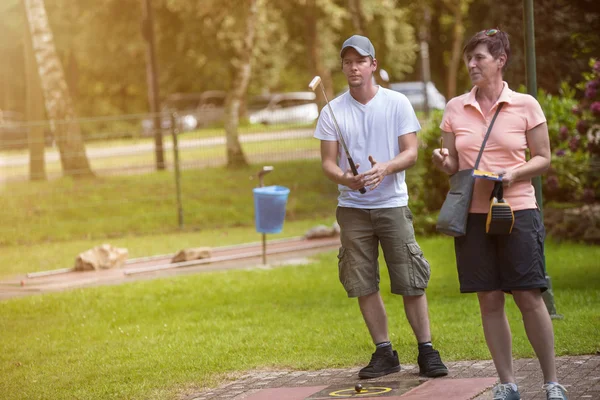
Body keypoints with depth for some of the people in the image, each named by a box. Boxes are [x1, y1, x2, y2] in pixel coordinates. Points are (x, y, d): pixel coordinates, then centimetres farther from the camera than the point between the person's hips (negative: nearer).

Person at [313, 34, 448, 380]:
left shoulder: (397, 103, 1)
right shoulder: (332, 112, 5)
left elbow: (411, 153, -2)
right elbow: (328, 161, 4)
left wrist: (385, 168, -22)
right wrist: (344, 178, -19)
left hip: (393, 204, -2)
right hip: (352, 208, 2)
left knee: (412, 282, -5)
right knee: (363, 285, 2)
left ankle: (427, 351, 2)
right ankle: (385, 353, 12)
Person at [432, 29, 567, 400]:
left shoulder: (525, 105, -1)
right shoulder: (455, 108, 7)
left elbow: (544, 159, 2)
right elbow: (453, 165, 13)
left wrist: (515, 174, -16)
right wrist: (443, 161, -10)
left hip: (518, 210, -3)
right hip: (473, 213, 3)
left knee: (529, 296, -4)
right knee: (490, 300, 3)